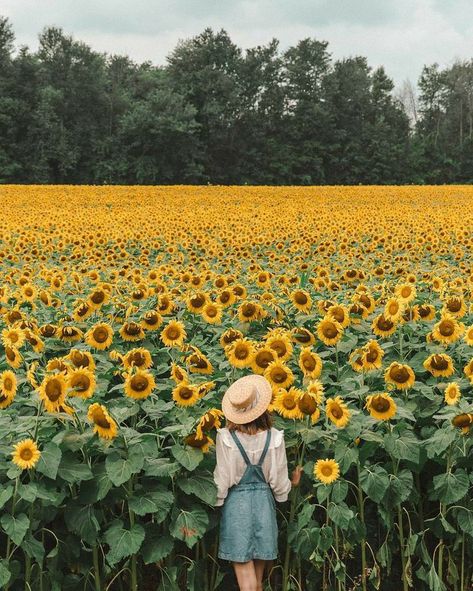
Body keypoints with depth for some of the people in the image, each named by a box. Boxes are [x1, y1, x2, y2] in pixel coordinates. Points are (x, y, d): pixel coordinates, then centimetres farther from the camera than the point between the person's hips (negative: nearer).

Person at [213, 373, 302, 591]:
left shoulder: (226, 437, -13)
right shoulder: (274, 437, -8)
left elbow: (222, 479, -8)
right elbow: (278, 480, -1)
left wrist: (215, 503, 7)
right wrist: (292, 483, 21)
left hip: (236, 503, -2)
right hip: (264, 502, 2)